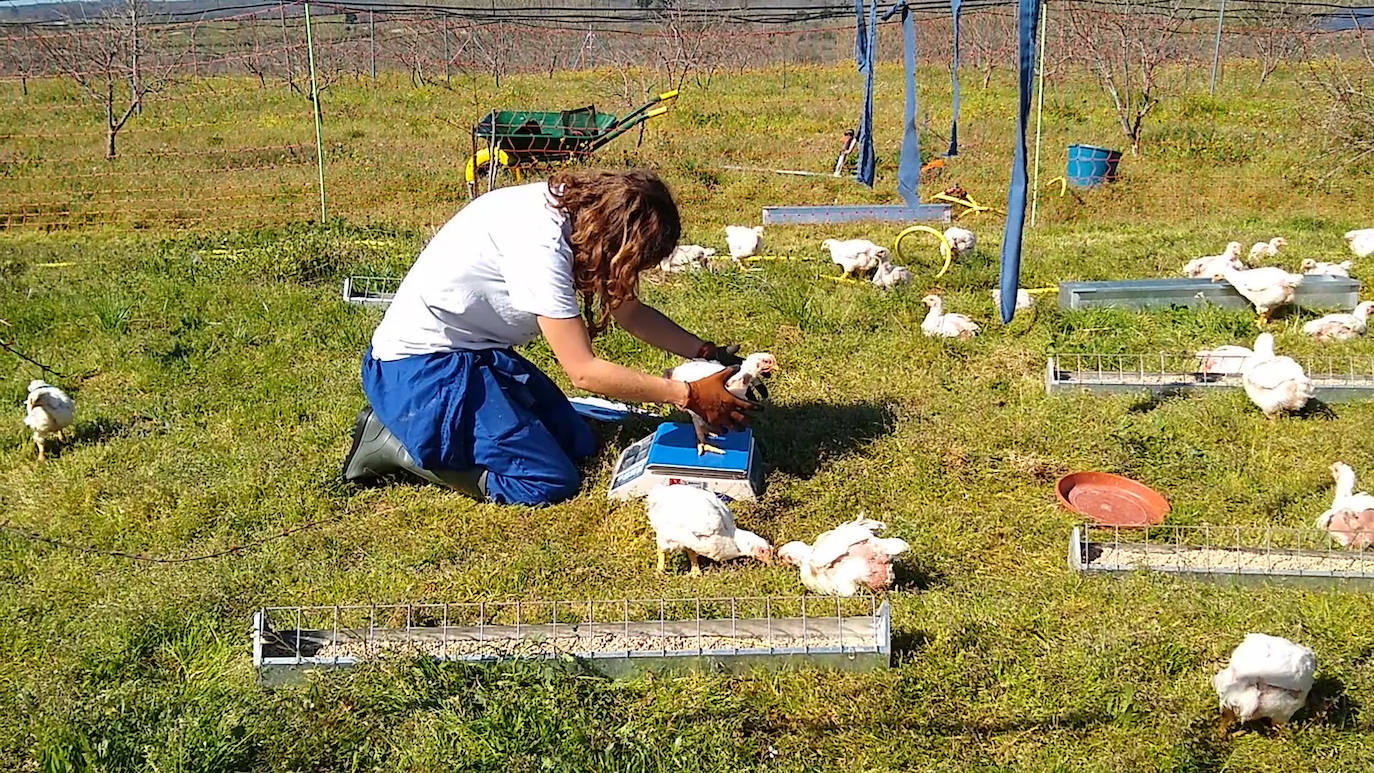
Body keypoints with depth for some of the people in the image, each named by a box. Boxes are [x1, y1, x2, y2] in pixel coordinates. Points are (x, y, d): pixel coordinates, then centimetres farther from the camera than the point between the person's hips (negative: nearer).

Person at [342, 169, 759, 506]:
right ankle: (397, 443, -3)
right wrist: (688, 395, -22)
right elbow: (583, 370, -26)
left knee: (578, 444, 8)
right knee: (549, 482, -15)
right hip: (420, 365, -10)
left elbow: (630, 311, 9)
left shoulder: (577, 208, -3)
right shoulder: (540, 243, -29)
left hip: (476, 351, 10)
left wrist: (708, 353, -3)